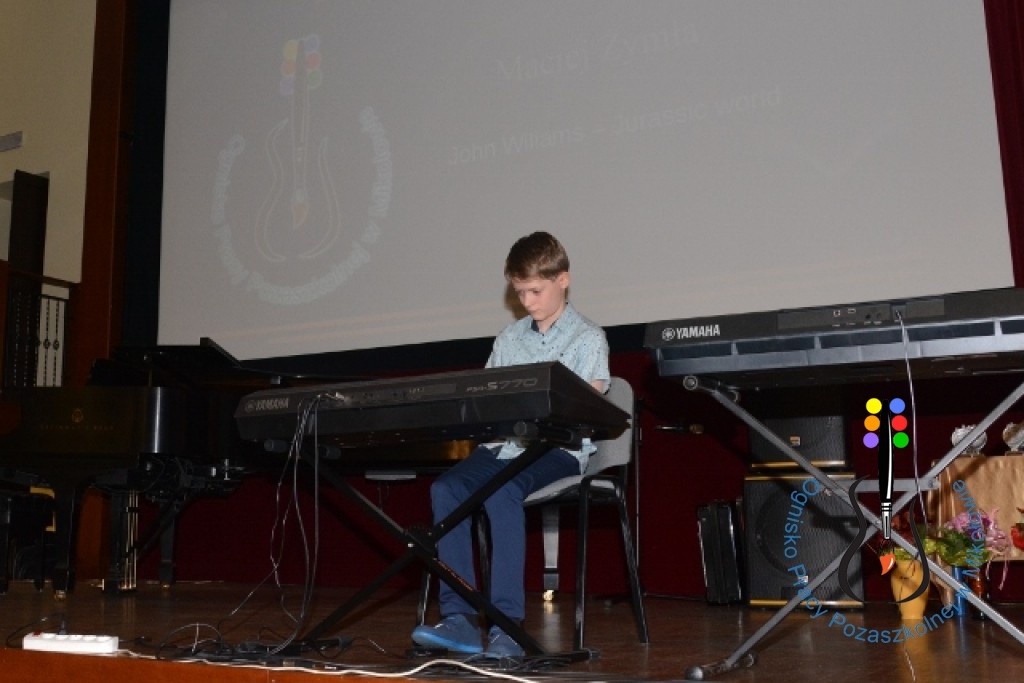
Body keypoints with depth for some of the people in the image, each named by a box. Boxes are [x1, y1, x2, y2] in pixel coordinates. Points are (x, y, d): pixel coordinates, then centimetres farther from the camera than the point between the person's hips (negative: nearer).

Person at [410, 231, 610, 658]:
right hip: (503, 446, 5)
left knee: (501, 491, -35)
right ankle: (459, 618, -26)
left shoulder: (588, 339, 4)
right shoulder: (509, 338, 20)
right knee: (446, 487, -25)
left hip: (558, 449, -5)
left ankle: (506, 624, -32)